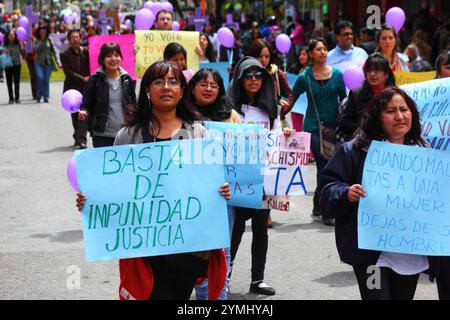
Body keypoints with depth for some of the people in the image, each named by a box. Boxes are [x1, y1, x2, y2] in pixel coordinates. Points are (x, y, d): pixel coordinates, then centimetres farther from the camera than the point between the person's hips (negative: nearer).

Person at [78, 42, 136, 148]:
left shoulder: (126, 79, 7)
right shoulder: (95, 80, -1)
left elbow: (133, 105, 16)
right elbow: (86, 104, 1)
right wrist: (83, 112, -20)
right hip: (101, 135, -2)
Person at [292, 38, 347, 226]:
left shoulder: (336, 74, 5)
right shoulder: (305, 77, -1)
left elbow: (344, 99, 10)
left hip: (334, 125, 3)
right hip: (314, 127, -3)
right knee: (324, 166, -10)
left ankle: (318, 205, 25)